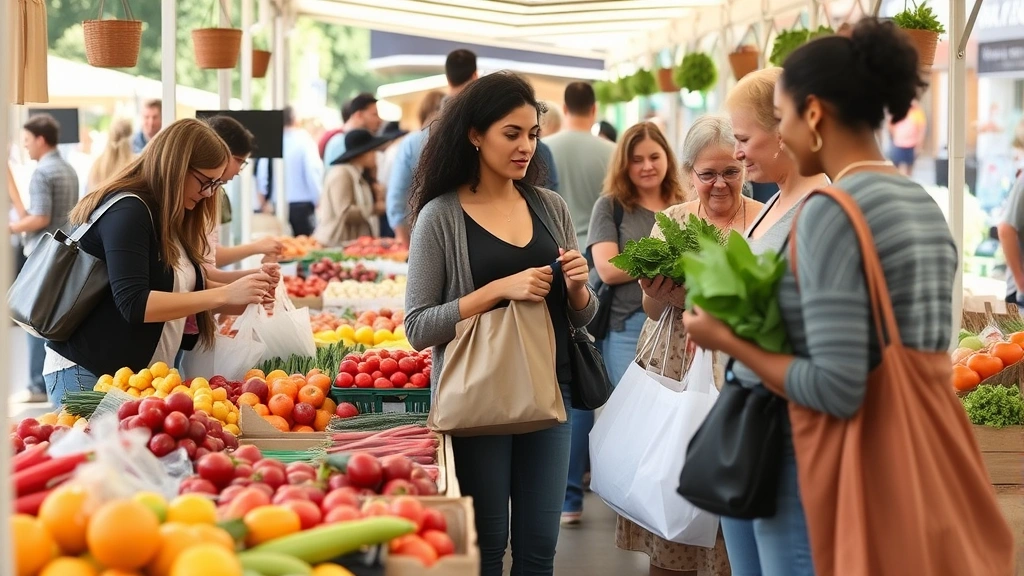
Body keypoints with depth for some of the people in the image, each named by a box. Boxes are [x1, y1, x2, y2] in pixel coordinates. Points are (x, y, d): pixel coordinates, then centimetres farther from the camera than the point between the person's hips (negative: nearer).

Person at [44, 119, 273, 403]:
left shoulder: (166, 218, 12)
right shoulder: (127, 211, -17)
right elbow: (134, 304, -26)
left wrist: (240, 299, -1)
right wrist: (224, 295, -27)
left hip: (137, 375, 9)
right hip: (87, 373, -9)